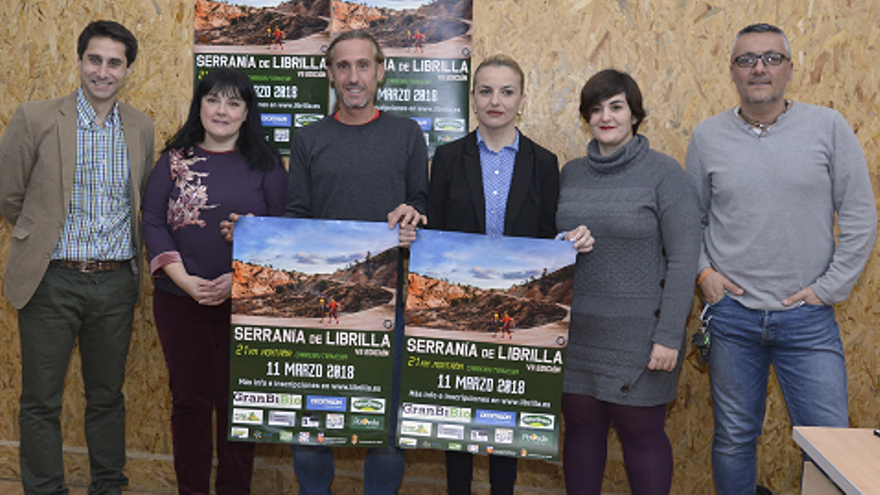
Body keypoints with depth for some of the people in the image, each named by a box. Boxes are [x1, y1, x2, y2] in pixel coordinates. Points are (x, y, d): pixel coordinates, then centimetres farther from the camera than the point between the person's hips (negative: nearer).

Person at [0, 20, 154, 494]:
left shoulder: (141, 128, 6)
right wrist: (42, 237, 10)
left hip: (116, 283, 3)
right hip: (52, 281, -3)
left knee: (107, 397, 15)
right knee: (41, 401, 6)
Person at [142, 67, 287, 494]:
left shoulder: (265, 164, 2)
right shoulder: (174, 160, 6)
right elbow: (153, 222, 2)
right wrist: (185, 280, -11)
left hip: (244, 301, -1)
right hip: (180, 299, 1)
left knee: (237, 401, 6)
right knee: (189, 399, 10)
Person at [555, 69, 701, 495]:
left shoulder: (664, 173, -7)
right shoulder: (571, 173, 8)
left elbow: (683, 260, -10)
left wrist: (669, 337, -14)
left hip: (638, 333, -4)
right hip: (575, 329, 5)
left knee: (641, 434, 6)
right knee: (580, 428, 13)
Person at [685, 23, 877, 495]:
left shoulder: (828, 127, -2)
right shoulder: (707, 136, 3)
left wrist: (829, 287, -5)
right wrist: (702, 271, -2)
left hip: (808, 319, -1)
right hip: (731, 314, 1)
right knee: (734, 437, 13)